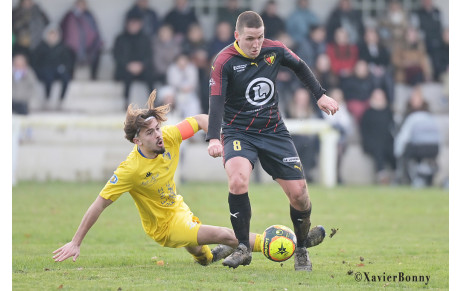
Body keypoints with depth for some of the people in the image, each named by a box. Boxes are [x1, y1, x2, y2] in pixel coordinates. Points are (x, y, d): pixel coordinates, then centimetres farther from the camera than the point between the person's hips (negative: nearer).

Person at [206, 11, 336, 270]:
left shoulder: (274, 50, -4)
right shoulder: (224, 62, -16)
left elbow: (300, 67, 16)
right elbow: (216, 101, -23)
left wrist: (321, 95, 14)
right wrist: (213, 139, -35)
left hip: (273, 130, 3)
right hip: (238, 132, -3)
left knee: (298, 192, -4)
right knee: (238, 181, -31)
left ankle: (302, 250, 21)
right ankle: (243, 248, -16)